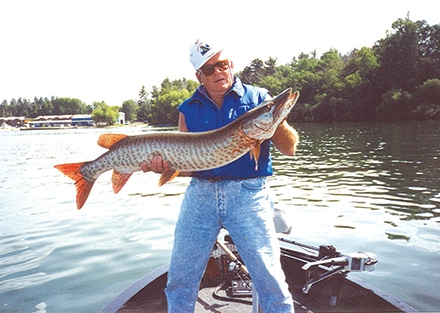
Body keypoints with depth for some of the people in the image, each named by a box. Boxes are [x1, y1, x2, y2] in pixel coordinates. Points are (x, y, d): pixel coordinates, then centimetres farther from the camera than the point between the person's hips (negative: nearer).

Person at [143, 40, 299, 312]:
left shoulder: (258, 99, 3)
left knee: (270, 279, -1)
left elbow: (289, 149, 0)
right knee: (180, 279, 11)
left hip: (248, 193, -2)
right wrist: (167, 164, -14)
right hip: (200, 194, 3)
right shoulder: (188, 110, 9)